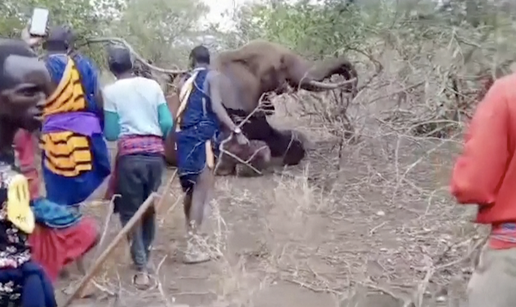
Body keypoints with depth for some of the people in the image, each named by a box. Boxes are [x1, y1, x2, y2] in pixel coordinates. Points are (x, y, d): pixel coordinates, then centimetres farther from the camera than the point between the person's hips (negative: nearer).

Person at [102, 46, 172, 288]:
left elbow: (111, 133, -3)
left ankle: (141, 268, 1)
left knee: (130, 211, 6)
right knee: (149, 207, 17)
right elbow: (167, 123, 3)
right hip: (155, 151, 4)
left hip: (130, 154, -4)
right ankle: (145, 258, 30)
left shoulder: (110, 91, 0)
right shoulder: (152, 85, 8)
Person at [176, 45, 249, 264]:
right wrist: (236, 131, -14)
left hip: (185, 135, 6)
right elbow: (216, 107, -13)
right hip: (203, 135, -6)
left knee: (191, 189, 15)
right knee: (202, 190, -4)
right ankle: (192, 245, -5)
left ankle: (191, 236, 27)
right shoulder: (212, 76, 0)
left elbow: (182, 111, 12)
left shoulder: (184, 80, 16)